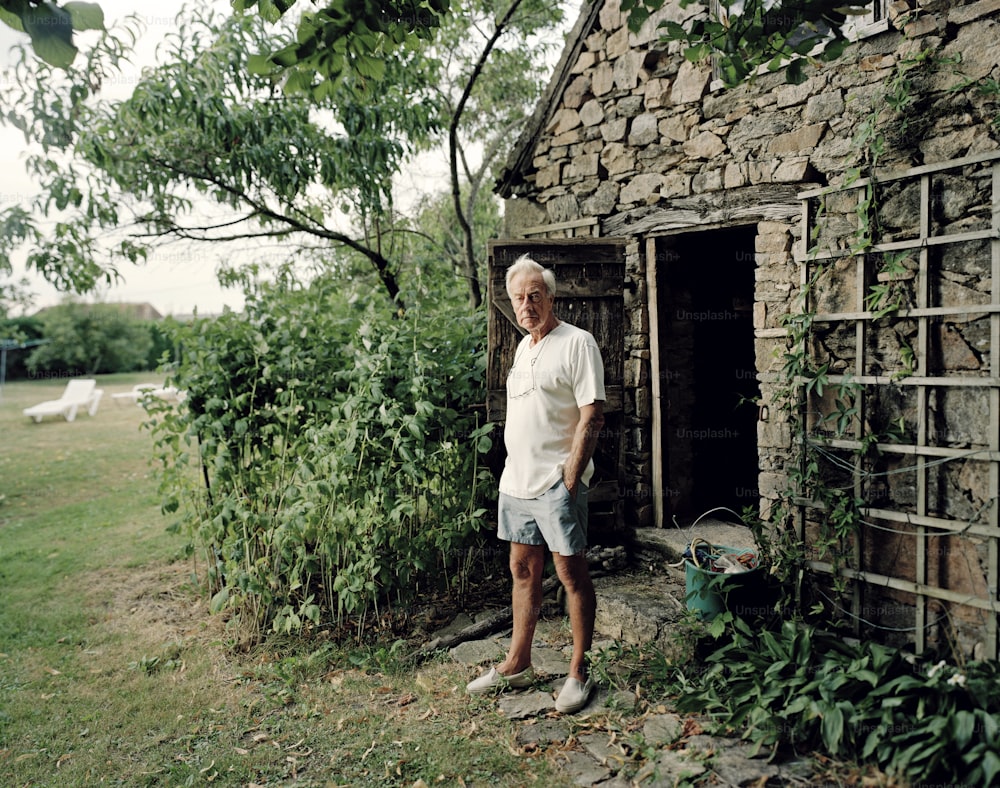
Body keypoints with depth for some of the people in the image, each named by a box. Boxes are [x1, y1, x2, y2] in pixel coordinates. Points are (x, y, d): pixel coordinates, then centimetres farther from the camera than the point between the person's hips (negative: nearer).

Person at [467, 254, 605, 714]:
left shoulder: (576, 343, -9)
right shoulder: (523, 348, 16)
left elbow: (592, 416, -15)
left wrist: (570, 478, -18)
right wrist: (516, 470, 16)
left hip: (556, 483, -8)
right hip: (516, 481, 8)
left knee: (571, 573, 1)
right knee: (523, 569, 14)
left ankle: (579, 672, 14)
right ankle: (517, 665, 26)